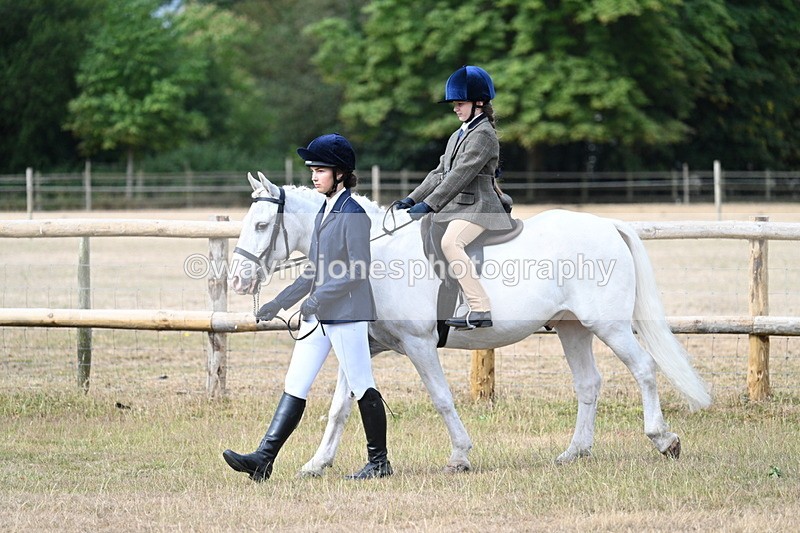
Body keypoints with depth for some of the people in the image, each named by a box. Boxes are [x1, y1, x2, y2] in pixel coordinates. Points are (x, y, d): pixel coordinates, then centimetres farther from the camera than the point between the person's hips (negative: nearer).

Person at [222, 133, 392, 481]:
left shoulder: (353, 215, -11)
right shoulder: (324, 214, 15)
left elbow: (359, 271, -19)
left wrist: (318, 298, -22)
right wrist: (278, 304, 19)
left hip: (346, 313, -9)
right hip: (317, 316, 9)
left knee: (361, 387, 0)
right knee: (294, 386, 2)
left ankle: (379, 461, 12)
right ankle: (263, 459, -4)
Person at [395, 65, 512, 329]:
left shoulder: (483, 135, -11)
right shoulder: (459, 135, 20)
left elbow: (461, 175, -19)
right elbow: (440, 172, 21)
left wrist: (428, 204, -23)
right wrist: (412, 199, 11)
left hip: (476, 207, -11)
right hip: (455, 207, 11)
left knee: (450, 241, -33)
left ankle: (480, 310, -38)